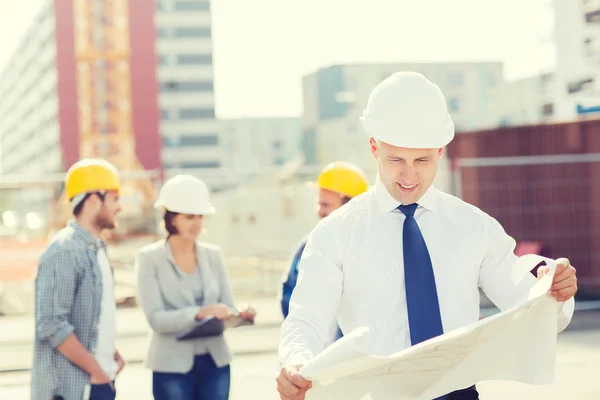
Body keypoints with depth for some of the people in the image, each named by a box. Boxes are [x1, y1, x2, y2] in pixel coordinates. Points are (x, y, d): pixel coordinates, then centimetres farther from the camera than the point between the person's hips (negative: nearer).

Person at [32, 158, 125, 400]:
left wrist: (112, 354, 8)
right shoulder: (64, 251, -15)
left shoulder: (96, 249, 14)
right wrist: (96, 370, -16)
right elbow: (52, 325, -21)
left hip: (101, 380, 9)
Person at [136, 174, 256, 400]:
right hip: (173, 366, -4)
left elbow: (228, 307, 6)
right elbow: (156, 318, -14)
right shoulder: (150, 259, -5)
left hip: (215, 363, 4)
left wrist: (240, 315, -17)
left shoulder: (212, 255, 8)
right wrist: (199, 313, -29)